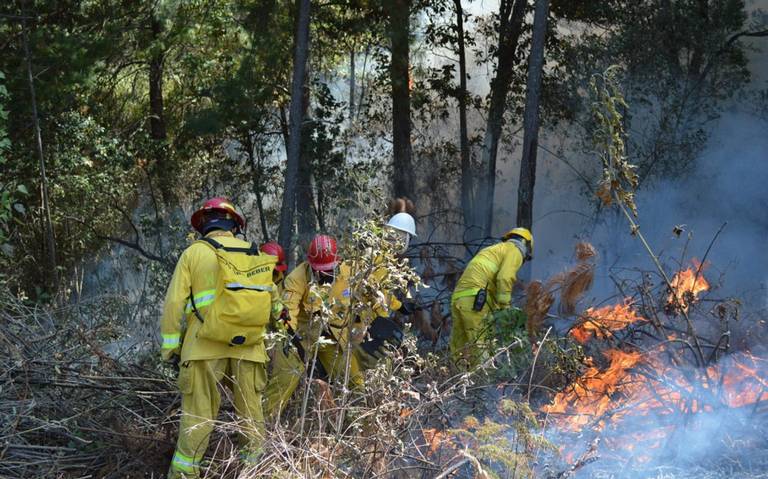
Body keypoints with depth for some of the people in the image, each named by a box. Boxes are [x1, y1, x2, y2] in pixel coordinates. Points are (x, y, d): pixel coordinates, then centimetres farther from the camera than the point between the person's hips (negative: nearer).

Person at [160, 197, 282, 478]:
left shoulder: (194, 252, -1)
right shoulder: (254, 255, 9)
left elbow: (175, 303, -2)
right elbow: (274, 302, 14)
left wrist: (171, 347, 4)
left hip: (205, 346, -3)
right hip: (249, 347, 3)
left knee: (198, 411, 0)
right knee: (251, 408, 12)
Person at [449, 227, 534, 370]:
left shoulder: (493, 250, 34)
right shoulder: (515, 251, 8)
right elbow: (505, 278, -11)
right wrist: (505, 307, -10)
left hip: (457, 298, 9)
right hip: (475, 299, -9)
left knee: (459, 349, 6)